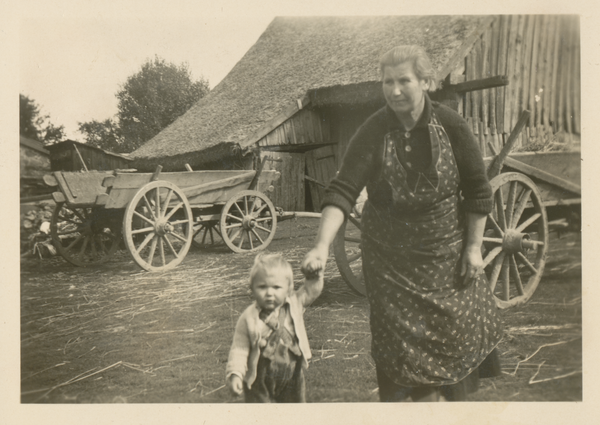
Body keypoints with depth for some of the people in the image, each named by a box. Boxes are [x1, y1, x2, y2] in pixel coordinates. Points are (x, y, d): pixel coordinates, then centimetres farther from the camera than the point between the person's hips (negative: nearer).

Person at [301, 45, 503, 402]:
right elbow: (343, 191, -21)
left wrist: (474, 246, -2)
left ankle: (452, 392, 41)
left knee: (459, 332, 12)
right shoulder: (373, 132, -12)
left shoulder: (450, 125, -9)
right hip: (389, 258, -1)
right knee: (399, 343, 4)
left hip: (446, 253, 1)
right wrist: (323, 245, -34)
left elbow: (478, 190, -1)